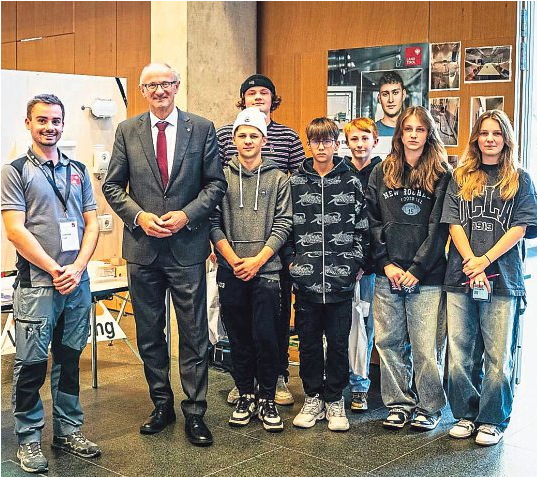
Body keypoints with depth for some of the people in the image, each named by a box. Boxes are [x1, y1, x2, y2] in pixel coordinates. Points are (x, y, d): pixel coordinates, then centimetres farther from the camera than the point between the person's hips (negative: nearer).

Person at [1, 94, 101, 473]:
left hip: (77, 282, 4)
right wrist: (54, 270, -12)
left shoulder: (78, 171, 13)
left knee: (69, 359, 12)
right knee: (32, 364, 0)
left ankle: (68, 430, 25)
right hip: (37, 284, -4)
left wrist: (77, 268, -5)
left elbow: (92, 224, 10)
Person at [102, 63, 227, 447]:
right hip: (142, 246, 2)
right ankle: (162, 406, 26)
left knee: (194, 334, 2)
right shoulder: (127, 131, 6)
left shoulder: (202, 128, 2)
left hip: (187, 246, -2)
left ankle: (195, 412, 13)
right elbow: (113, 185, 6)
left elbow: (216, 183, 2)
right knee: (149, 334, 11)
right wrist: (139, 216, -9)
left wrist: (186, 215, -12)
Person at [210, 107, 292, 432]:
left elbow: (283, 224, 0)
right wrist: (233, 259, -8)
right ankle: (246, 396, 21)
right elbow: (213, 223, 3)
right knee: (239, 337, 8)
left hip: (266, 270, -1)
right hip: (230, 271, 2)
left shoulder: (278, 179, 6)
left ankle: (268, 399, 10)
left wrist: (257, 260, -10)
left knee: (265, 337, -4)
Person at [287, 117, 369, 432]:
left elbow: (362, 227, 5)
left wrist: (355, 263, 0)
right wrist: (292, 261, 3)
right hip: (305, 277, 1)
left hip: (341, 278, -1)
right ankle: (313, 399, 23)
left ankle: (335, 400, 19)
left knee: (339, 342, 5)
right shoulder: (295, 182, 6)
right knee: (309, 341, 9)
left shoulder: (351, 182, 4)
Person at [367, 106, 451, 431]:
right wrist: (385, 263, -3)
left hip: (426, 277, -3)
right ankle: (399, 404, 21)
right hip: (387, 275, 3)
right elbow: (372, 222, 7)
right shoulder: (381, 173, 10)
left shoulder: (441, 175, 2)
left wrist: (416, 268, -10)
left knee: (425, 347, -1)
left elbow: (438, 228, -4)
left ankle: (429, 407, 16)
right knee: (389, 342, 6)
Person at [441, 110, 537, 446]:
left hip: (503, 277, -2)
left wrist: (485, 260, -12)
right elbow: (454, 223, 4)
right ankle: (466, 414, 19)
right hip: (461, 277, 2)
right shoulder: (461, 178, 12)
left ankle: (493, 420, 14)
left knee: (499, 354, 1)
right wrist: (470, 263, -10)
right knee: (461, 352, 4)